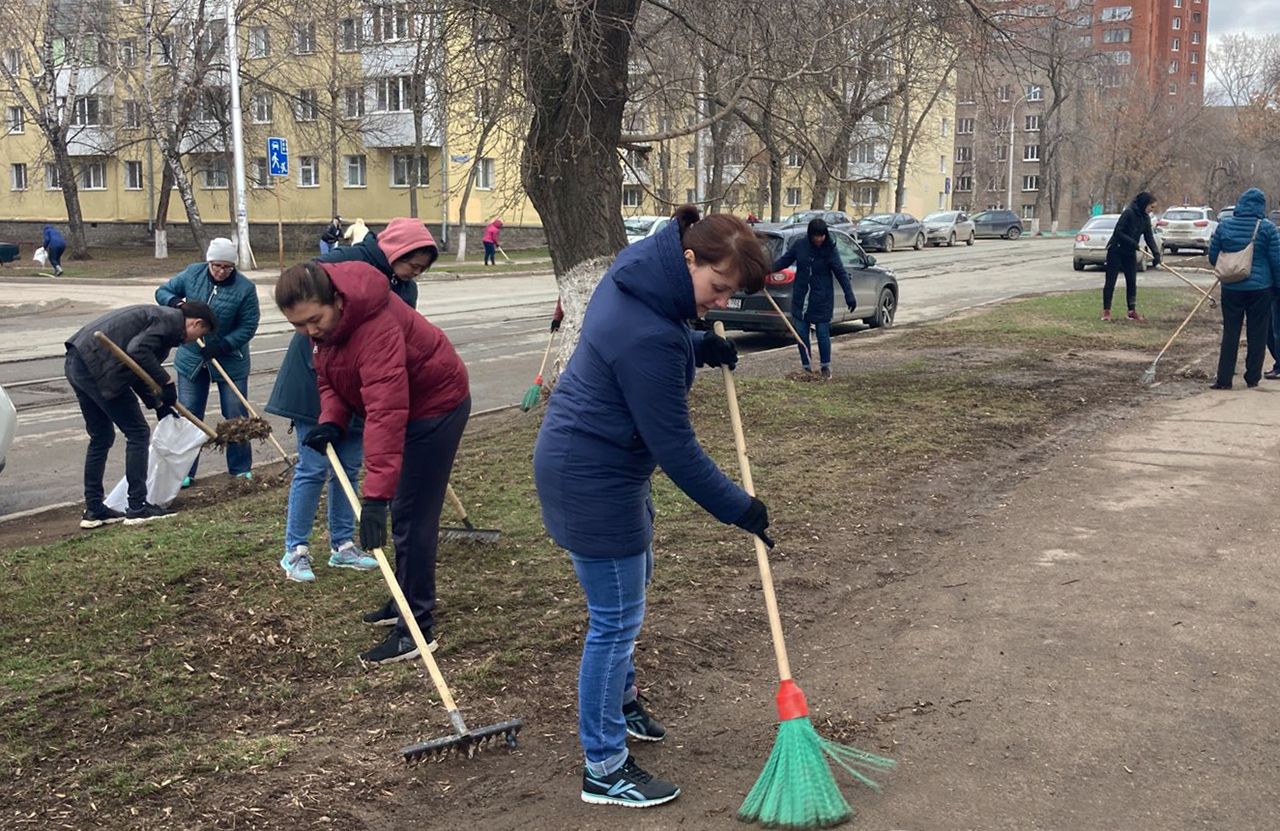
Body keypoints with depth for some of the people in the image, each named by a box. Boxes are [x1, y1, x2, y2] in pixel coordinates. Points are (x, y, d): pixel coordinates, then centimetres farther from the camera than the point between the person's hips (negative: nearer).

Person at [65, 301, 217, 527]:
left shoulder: (160, 316, 24)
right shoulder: (170, 320, -6)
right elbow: (137, 350, -23)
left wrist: (158, 404, 24)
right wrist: (167, 382, -14)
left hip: (77, 362, 10)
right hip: (98, 367, -10)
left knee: (101, 438, 18)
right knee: (138, 433, 0)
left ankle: (94, 510, 23)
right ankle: (137, 508, 5)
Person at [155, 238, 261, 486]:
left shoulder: (245, 288, -15)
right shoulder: (193, 274, -5)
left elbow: (248, 326, -13)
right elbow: (163, 291, 5)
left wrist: (223, 345, -24)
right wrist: (174, 303, -19)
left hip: (230, 361, -2)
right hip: (191, 360, 3)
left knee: (236, 416, 4)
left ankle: (241, 468, 18)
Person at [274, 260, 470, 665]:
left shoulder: (375, 327, -37)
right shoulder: (326, 322, -7)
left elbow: (386, 412, -44)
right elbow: (329, 376, 6)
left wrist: (376, 496, -49)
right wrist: (331, 421, -16)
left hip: (436, 405, -10)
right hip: (411, 405, 10)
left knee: (412, 516, -11)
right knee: (404, 511, 18)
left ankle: (417, 628, -5)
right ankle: (407, 600, 33)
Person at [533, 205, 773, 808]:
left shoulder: (640, 268, -3)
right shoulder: (648, 339, -32)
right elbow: (674, 447, -25)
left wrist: (698, 347, 0)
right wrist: (737, 507, -15)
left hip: (596, 459, 11)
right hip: (593, 480, -11)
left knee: (632, 581, 27)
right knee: (616, 620, 0)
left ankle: (621, 700, 49)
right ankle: (605, 769, 15)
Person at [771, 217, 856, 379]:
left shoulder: (829, 249, -9)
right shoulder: (800, 245, -3)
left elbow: (841, 273, -7)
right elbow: (784, 261, 7)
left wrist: (849, 296, -12)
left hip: (822, 300, -3)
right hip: (801, 298, 3)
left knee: (822, 332, 0)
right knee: (801, 333, 5)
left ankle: (826, 366, 19)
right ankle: (806, 367, 16)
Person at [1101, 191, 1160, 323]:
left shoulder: (1145, 218, 3)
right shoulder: (1128, 213, -18)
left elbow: (1149, 237, 0)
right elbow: (1118, 232, -20)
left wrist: (1156, 253, -13)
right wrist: (1132, 242, -27)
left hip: (1130, 253, 7)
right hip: (1116, 251, -7)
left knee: (1132, 282, 6)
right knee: (1110, 281, -2)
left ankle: (1132, 311, 12)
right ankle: (1106, 311, 3)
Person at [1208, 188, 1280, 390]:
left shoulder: (1224, 226, 0)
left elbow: (1213, 257, 7)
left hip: (1231, 288, 2)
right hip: (1260, 289, -2)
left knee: (1230, 333, 6)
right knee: (1257, 334, 8)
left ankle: (1224, 379, 1)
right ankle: (1252, 378, 14)